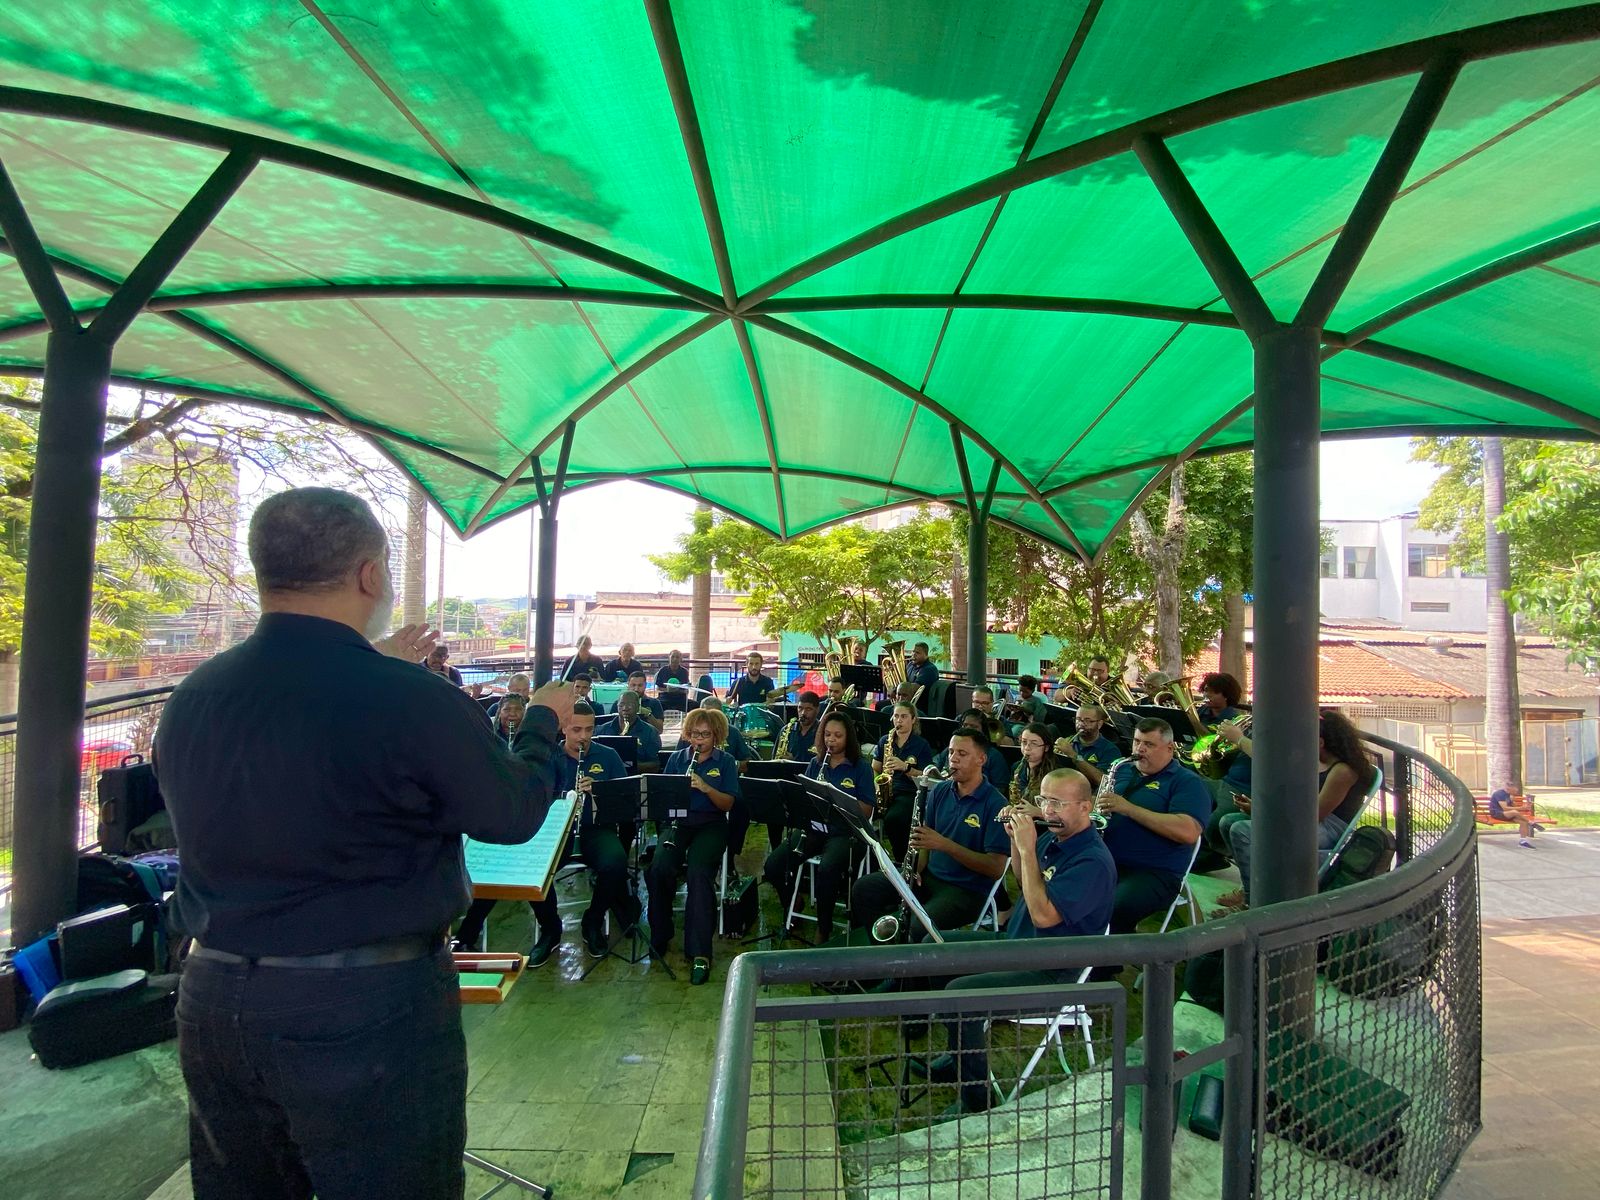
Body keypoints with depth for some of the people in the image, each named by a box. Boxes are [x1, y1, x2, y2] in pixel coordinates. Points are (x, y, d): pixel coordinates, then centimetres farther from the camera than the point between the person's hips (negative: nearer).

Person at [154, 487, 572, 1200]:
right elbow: (513, 814, -9)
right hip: (371, 1013, -6)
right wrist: (544, 721, 7)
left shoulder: (192, 697, -4)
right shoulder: (415, 701, -23)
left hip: (211, 1005, 6)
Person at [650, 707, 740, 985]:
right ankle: (659, 937, -4)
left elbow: (728, 804, -3)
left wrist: (705, 787, -20)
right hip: (678, 821, 2)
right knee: (660, 866, -27)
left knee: (699, 871, -31)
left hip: (711, 824, -2)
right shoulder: (677, 758, 12)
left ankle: (700, 952, -22)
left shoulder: (725, 761, 4)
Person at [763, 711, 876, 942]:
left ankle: (824, 928, -9)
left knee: (827, 870, -36)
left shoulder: (861, 767, -2)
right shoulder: (816, 763, 11)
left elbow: (866, 812, -6)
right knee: (772, 866, -19)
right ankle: (792, 907, 12)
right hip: (813, 826, 4)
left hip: (843, 832, -4)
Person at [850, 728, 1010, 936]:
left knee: (914, 928, -31)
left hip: (967, 890, -6)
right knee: (863, 889, -9)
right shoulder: (939, 791, 5)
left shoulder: (995, 804, -13)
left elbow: (996, 868, -18)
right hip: (928, 875, 6)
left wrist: (944, 844, -26)